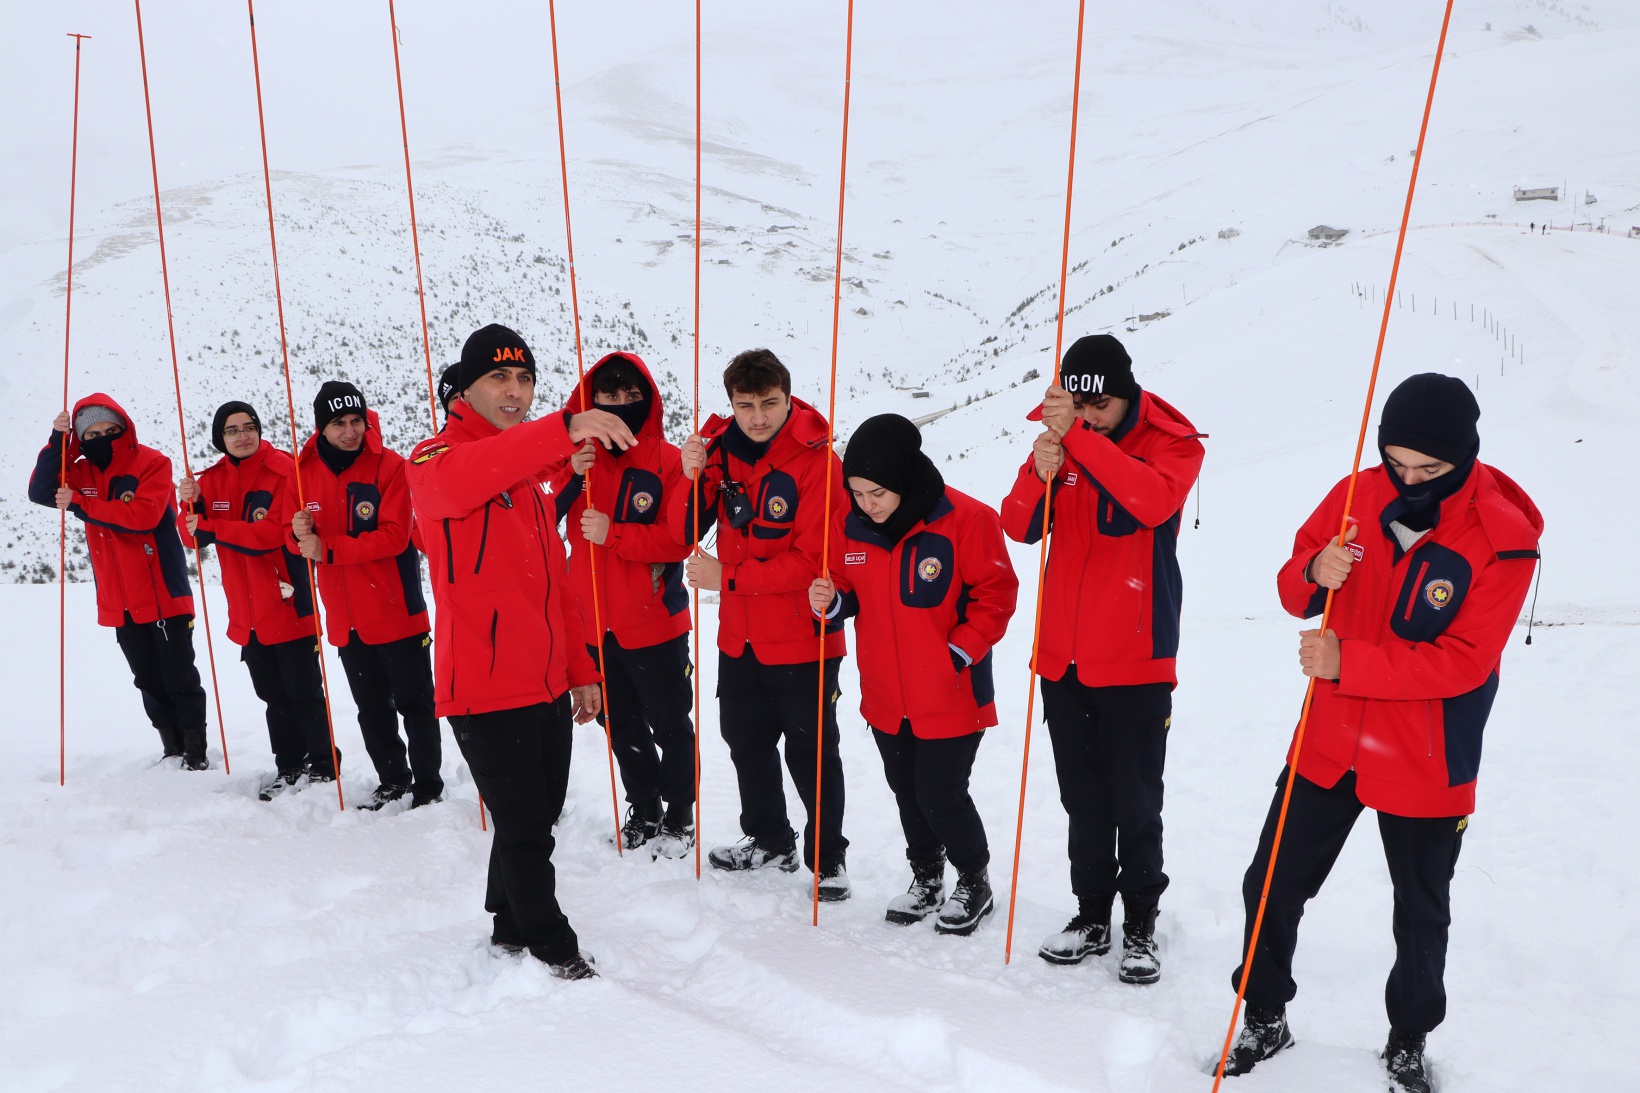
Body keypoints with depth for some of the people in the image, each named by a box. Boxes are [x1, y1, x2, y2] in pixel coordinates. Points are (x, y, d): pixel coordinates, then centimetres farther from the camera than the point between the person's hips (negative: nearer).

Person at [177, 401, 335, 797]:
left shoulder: (284, 471, -11)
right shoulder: (213, 479, 9)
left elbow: (274, 532, -20)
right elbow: (193, 535, 5)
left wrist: (211, 528, -19)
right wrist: (191, 504, -14)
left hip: (287, 604, -7)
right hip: (247, 611, 7)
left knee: (303, 690, 0)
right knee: (272, 693, 16)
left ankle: (323, 764, 15)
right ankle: (288, 768, 28)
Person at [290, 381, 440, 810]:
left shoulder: (389, 465, -11)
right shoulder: (306, 470, 4)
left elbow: (393, 536, -18)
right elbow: (296, 534, 10)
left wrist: (328, 549, -22)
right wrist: (299, 534, -14)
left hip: (395, 610, -5)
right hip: (345, 617, 5)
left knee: (414, 702, 4)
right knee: (371, 707, 18)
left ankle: (428, 785, 17)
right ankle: (392, 779, 34)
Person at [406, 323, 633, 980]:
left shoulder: (531, 473, 16)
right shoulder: (436, 462, -8)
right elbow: (465, 478, -35)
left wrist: (579, 668, 17)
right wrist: (566, 428, -47)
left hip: (548, 684, 8)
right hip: (486, 688, -8)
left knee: (535, 817, 18)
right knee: (524, 827, 0)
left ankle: (512, 927, 37)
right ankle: (552, 948, 17)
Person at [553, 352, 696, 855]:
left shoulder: (668, 460, -9)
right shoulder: (577, 455, 5)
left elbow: (681, 538, -15)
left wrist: (613, 534, -24)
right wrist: (569, 477, -18)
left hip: (654, 622, -5)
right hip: (594, 622, 5)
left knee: (670, 724, 6)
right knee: (621, 724, 19)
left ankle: (680, 815, 24)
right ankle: (643, 809, 36)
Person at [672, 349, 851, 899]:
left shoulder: (816, 460, -17)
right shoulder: (719, 448, 0)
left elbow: (811, 560, -21)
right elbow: (685, 534, -4)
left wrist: (727, 576, -21)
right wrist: (692, 479, -22)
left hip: (801, 639, -6)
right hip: (739, 637, 6)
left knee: (810, 752, 6)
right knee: (746, 740, 21)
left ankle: (827, 856, 25)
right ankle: (769, 840, 41)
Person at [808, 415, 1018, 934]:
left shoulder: (966, 520, -17)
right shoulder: (851, 526, -2)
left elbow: (996, 595, -11)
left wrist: (959, 651, -16)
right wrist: (833, 601, -11)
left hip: (951, 695, -5)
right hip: (885, 696, 5)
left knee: (941, 796, 0)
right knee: (907, 792, 18)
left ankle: (974, 881, 28)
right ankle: (926, 877, 41)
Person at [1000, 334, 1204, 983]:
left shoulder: (1173, 444, -6)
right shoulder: (1061, 438, 5)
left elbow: (1152, 499, -29)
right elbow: (1019, 527, -5)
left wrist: (1079, 435, -33)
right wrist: (1040, 473, -25)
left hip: (1135, 660, -4)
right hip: (1063, 657, 4)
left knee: (1135, 803, 4)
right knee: (1083, 800, 14)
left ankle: (1140, 921, 23)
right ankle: (1092, 913, 29)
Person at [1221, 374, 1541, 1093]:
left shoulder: (1503, 538, -16)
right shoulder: (1358, 495, -5)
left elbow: (1463, 661, -21)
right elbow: (1294, 592, 1)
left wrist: (1348, 663, -29)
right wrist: (1315, 573, -23)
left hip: (1426, 764, -3)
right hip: (1329, 744, 3)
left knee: (1421, 918, 16)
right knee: (1271, 886, 8)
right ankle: (1265, 1021, 31)